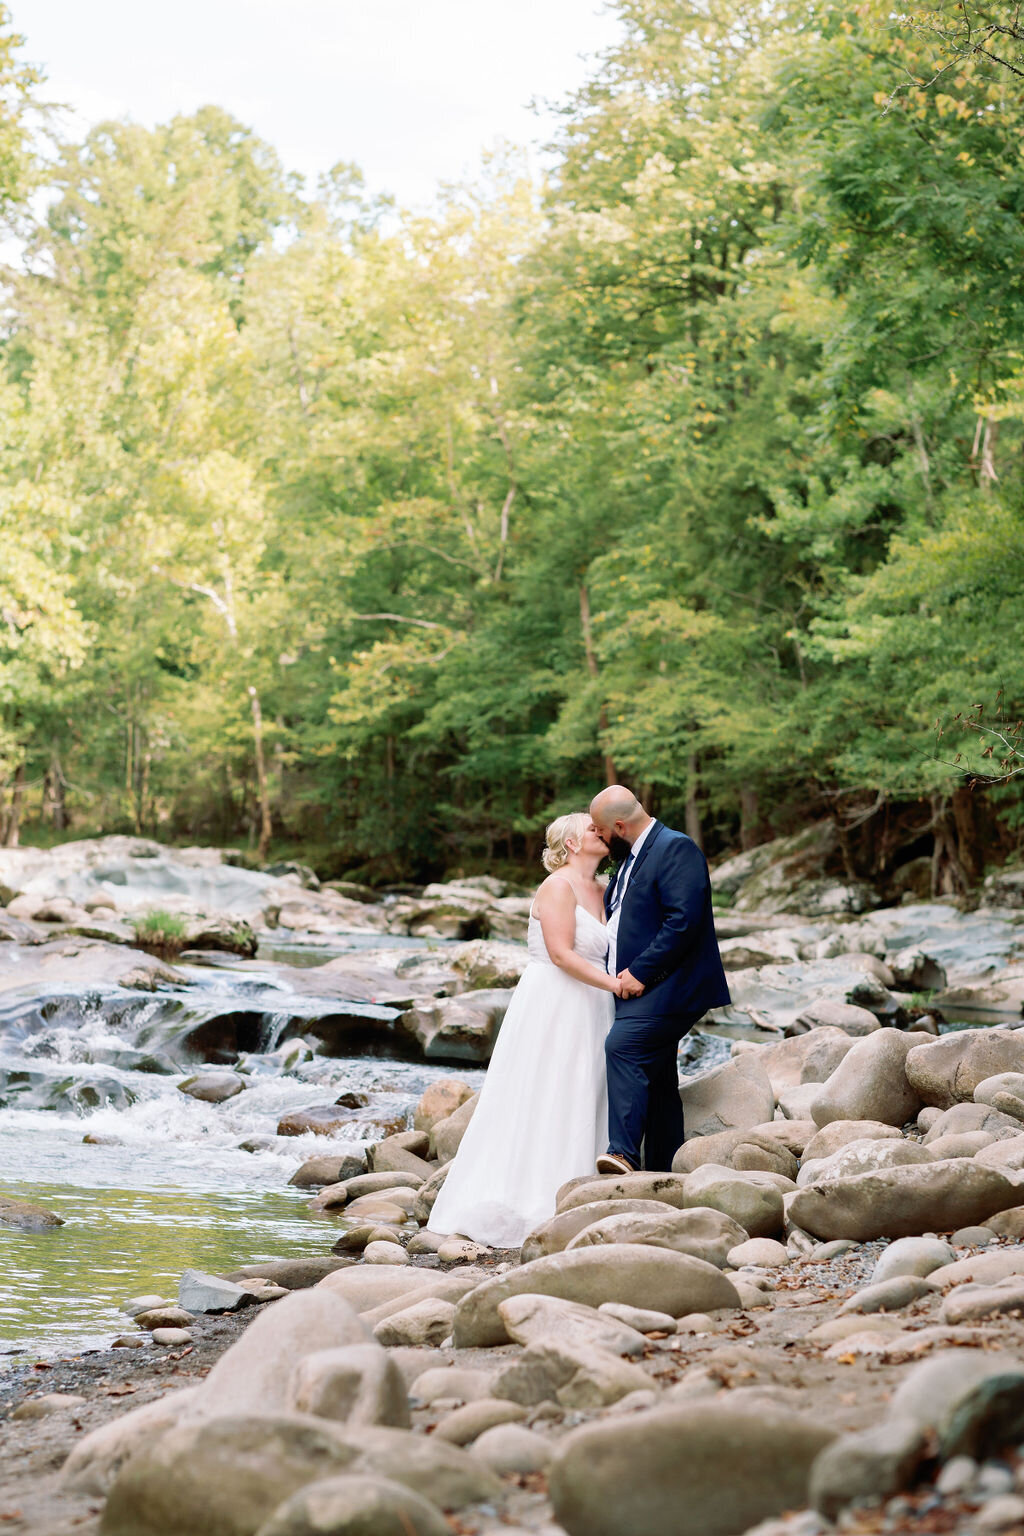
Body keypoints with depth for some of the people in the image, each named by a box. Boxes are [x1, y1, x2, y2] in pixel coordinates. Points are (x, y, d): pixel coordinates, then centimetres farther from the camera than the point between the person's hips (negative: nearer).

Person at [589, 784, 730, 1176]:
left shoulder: (676, 849, -11)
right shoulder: (629, 858, 21)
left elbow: (683, 921, -22)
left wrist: (640, 972, -21)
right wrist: (624, 974, 15)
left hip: (669, 987, -10)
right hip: (643, 987, 10)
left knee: (623, 1046, -27)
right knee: (655, 1077, 11)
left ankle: (624, 1153, -34)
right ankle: (662, 1174, 16)